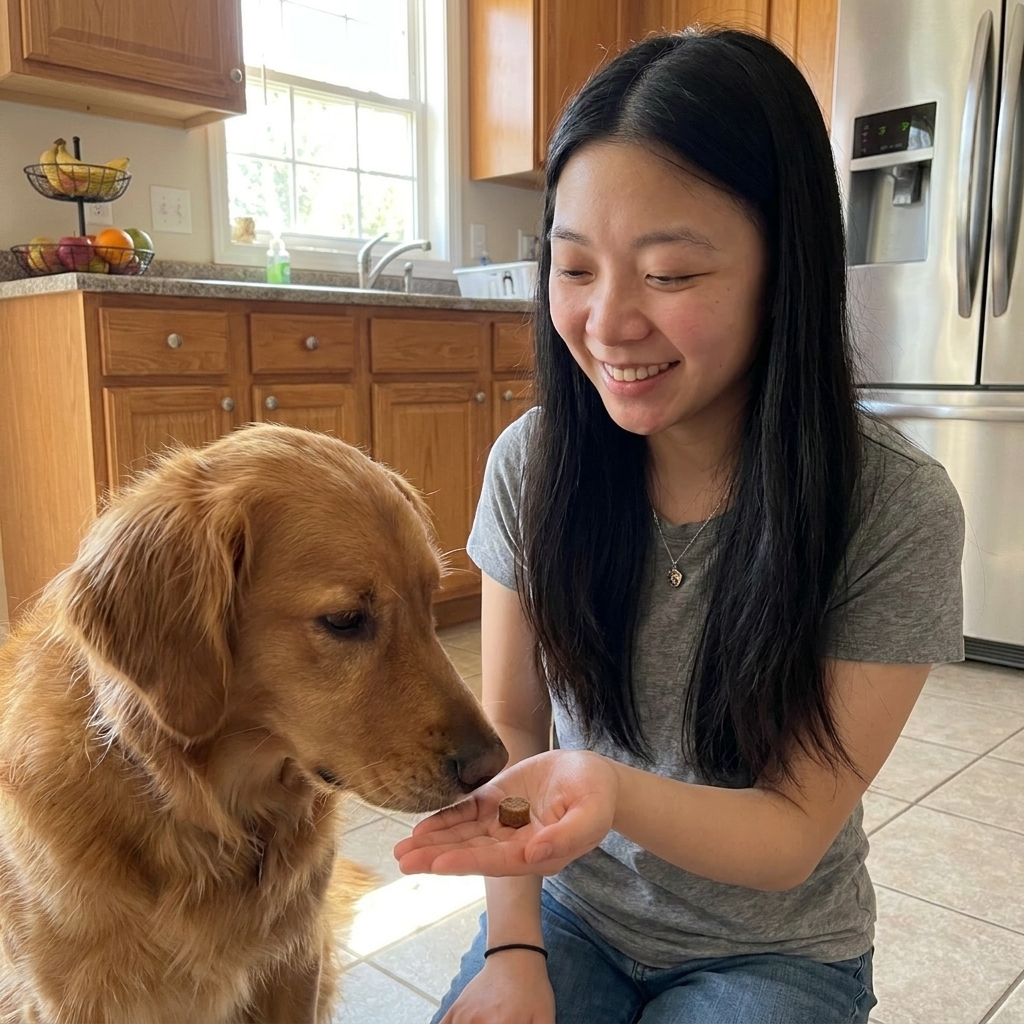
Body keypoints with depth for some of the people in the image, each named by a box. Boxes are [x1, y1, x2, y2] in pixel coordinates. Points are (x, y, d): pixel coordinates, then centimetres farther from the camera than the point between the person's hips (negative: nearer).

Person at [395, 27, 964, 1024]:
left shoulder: (897, 512, -22)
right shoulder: (531, 463, -13)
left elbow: (795, 837, -18)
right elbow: (511, 723, -4)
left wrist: (612, 791, -38)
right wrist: (514, 944, -15)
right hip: (570, 913, 2)